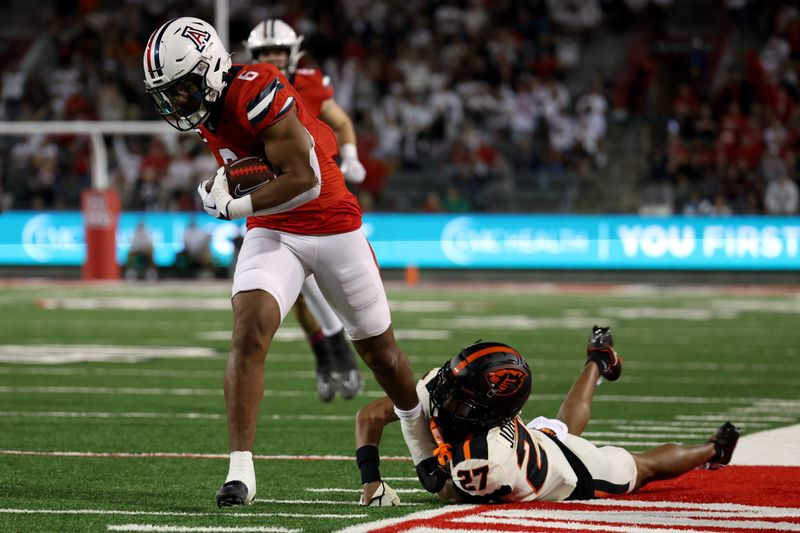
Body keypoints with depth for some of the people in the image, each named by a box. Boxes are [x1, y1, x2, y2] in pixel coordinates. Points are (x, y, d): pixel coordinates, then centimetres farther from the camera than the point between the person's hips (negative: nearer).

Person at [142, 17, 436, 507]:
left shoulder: (257, 93, -27)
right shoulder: (208, 103, -2)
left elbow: (304, 179, -28)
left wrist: (236, 206, -23)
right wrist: (223, 184, -4)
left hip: (332, 225, -5)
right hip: (271, 233, 5)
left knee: (378, 348, 13)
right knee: (249, 333, -18)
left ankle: (420, 431, 40)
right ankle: (240, 471, -20)